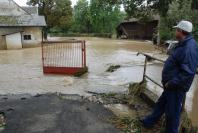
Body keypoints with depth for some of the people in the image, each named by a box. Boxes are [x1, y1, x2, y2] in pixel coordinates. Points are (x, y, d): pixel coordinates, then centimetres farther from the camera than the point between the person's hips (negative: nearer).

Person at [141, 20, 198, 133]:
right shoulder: (184, 45, 8)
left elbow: (187, 73, -30)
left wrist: (171, 83, -21)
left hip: (176, 87, -10)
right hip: (172, 85, 10)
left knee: (172, 112, 7)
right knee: (161, 104, 23)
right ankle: (149, 122, 42)